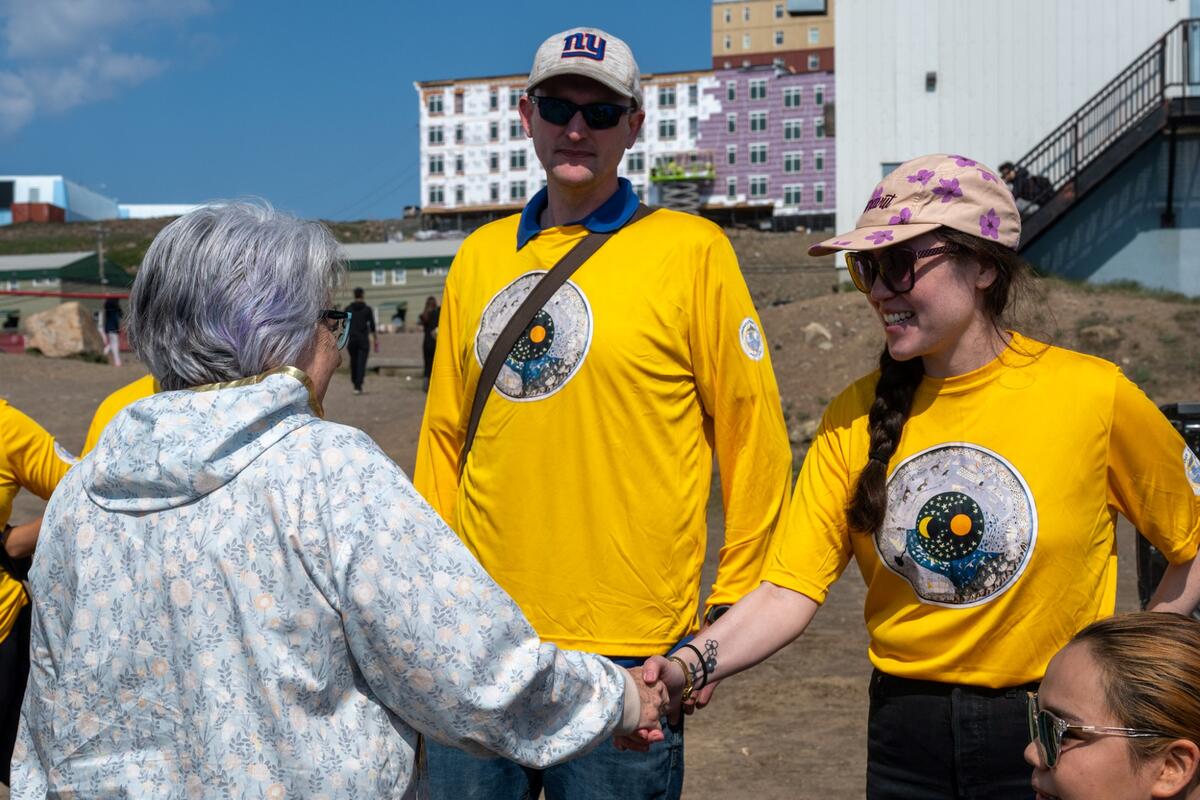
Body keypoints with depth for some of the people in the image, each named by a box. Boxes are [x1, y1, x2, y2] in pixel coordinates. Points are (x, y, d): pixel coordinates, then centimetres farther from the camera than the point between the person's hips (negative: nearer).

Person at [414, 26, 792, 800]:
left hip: (624, 645, -4)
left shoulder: (690, 249, -5)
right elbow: (445, 436, 14)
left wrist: (735, 602, -2)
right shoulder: (481, 256, 8)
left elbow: (752, 435, -3)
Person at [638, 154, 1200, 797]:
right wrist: (694, 666, -25)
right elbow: (790, 588, -9)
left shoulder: (1091, 394, -12)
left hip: (1051, 728, -2)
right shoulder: (856, 416, -4)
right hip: (905, 732, 3)